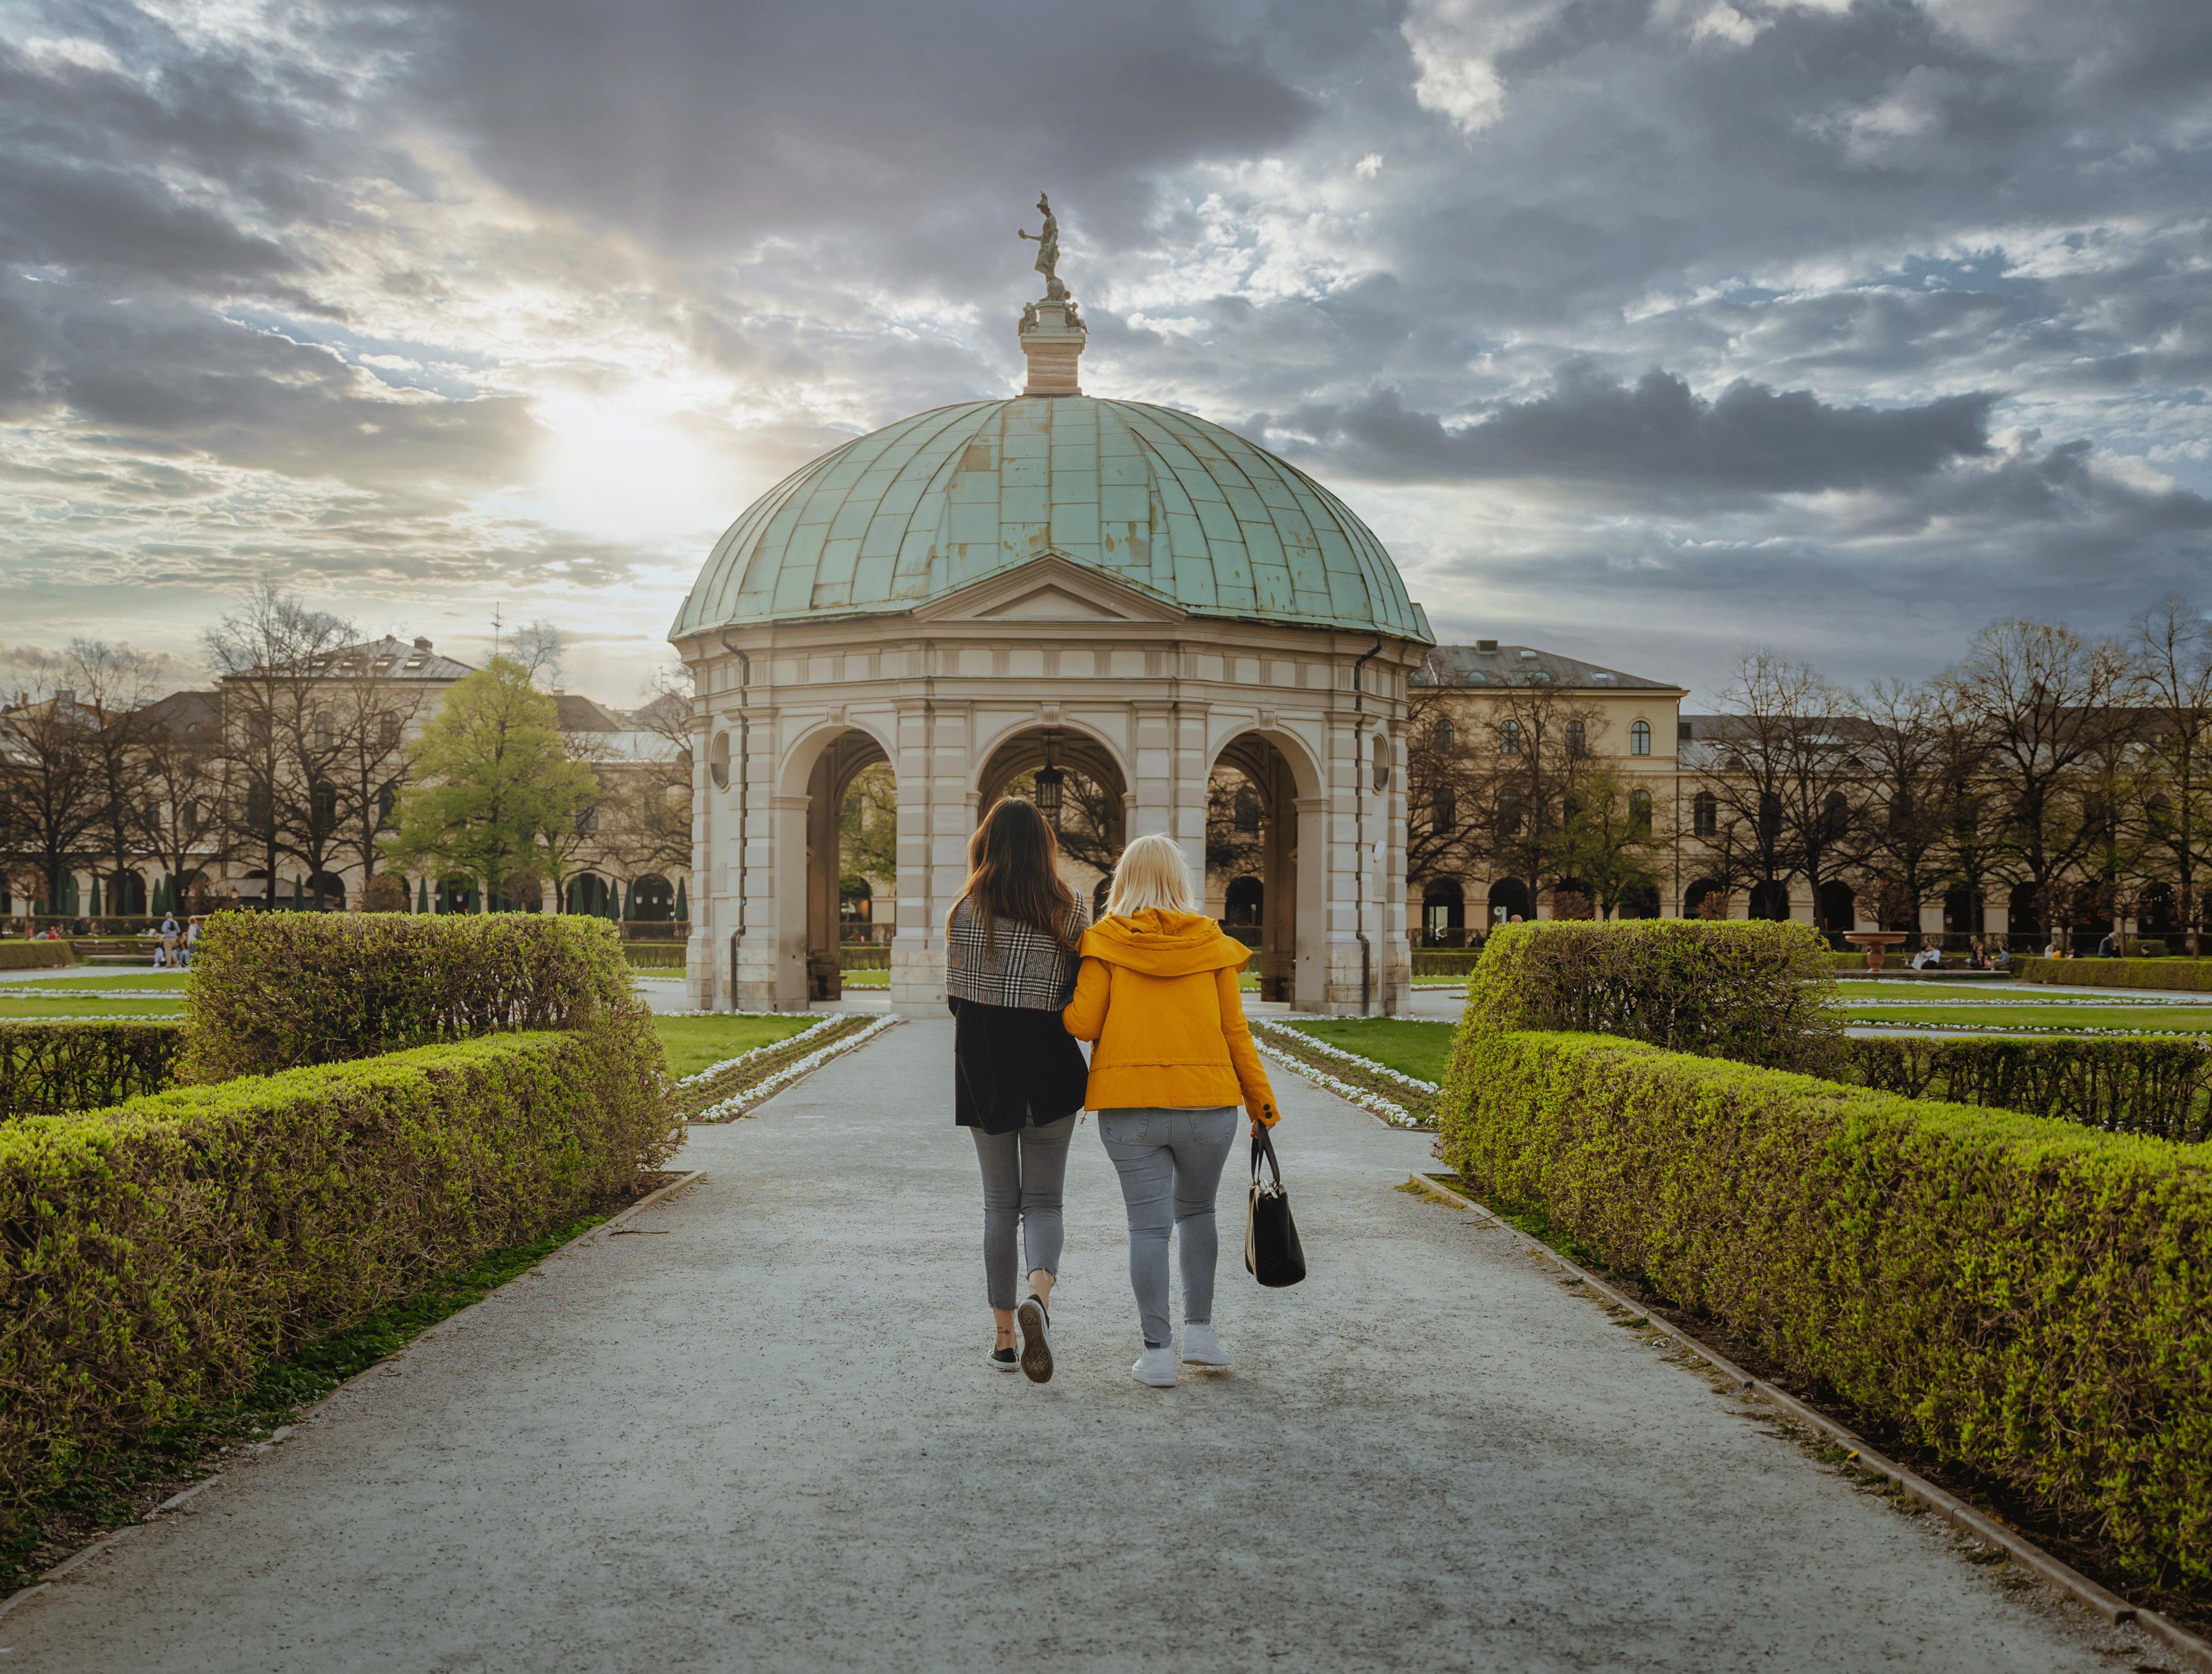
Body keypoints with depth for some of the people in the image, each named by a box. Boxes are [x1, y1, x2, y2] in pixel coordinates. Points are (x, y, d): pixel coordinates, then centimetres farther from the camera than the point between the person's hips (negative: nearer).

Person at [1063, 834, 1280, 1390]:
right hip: (1208, 1102, 2)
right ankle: (1199, 1329, 16)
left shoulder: (1106, 942, 0)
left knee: (1148, 1225, 3)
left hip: (1129, 1105, -1)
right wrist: (1260, 1100, 12)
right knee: (1196, 1212, 20)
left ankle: (1157, 1351, 1)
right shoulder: (1211, 943, 5)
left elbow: (1083, 1024, -5)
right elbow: (1235, 1031, 5)